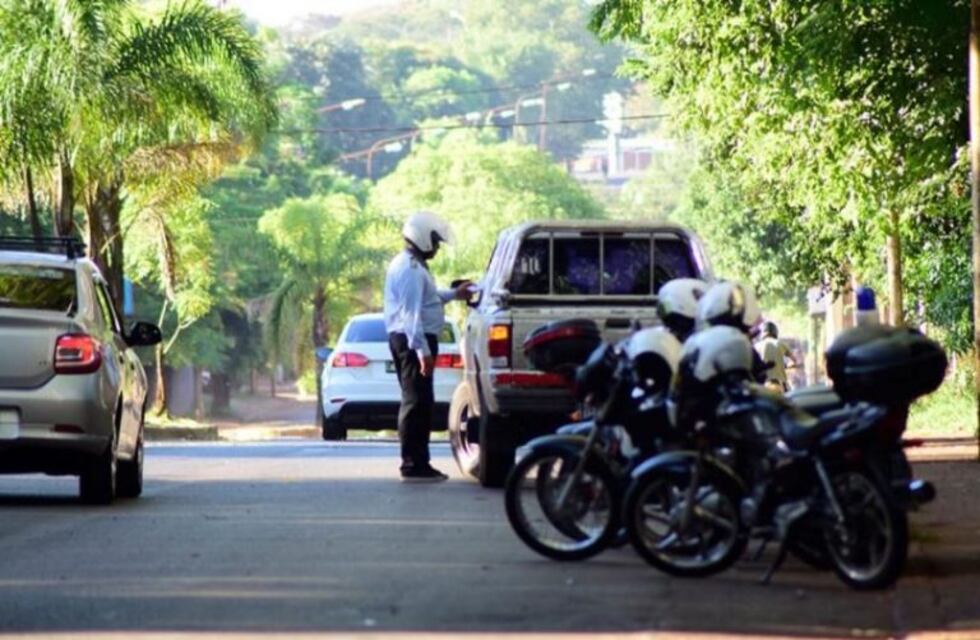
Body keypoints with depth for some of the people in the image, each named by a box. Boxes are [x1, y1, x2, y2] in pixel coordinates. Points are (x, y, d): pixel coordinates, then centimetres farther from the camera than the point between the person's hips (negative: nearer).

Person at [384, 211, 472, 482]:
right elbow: (412, 312, -24)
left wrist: (453, 294, 36)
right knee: (417, 401, -10)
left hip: (406, 340, 11)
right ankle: (414, 465, -10)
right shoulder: (412, 269, -18)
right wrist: (423, 350, -27)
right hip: (414, 340, -11)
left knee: (415, 400, 15)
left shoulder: (408, 265, 17)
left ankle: (416, 462, 20)